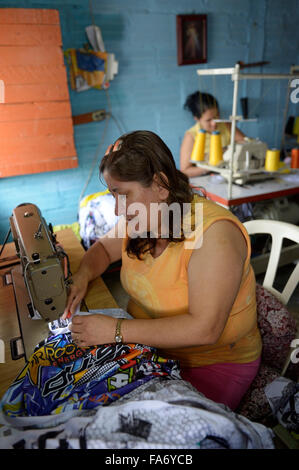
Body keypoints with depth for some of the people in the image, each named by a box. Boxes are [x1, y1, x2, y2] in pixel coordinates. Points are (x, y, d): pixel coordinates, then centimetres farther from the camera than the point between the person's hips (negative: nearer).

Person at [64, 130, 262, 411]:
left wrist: (116, 330, -30)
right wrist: (82, 275, -7)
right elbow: (103, 248, 15)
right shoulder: (140, 220, -4)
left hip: (215, 364, -6)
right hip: (147, 343, 6)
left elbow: (204, 329, -31)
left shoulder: (215, 233, -27)